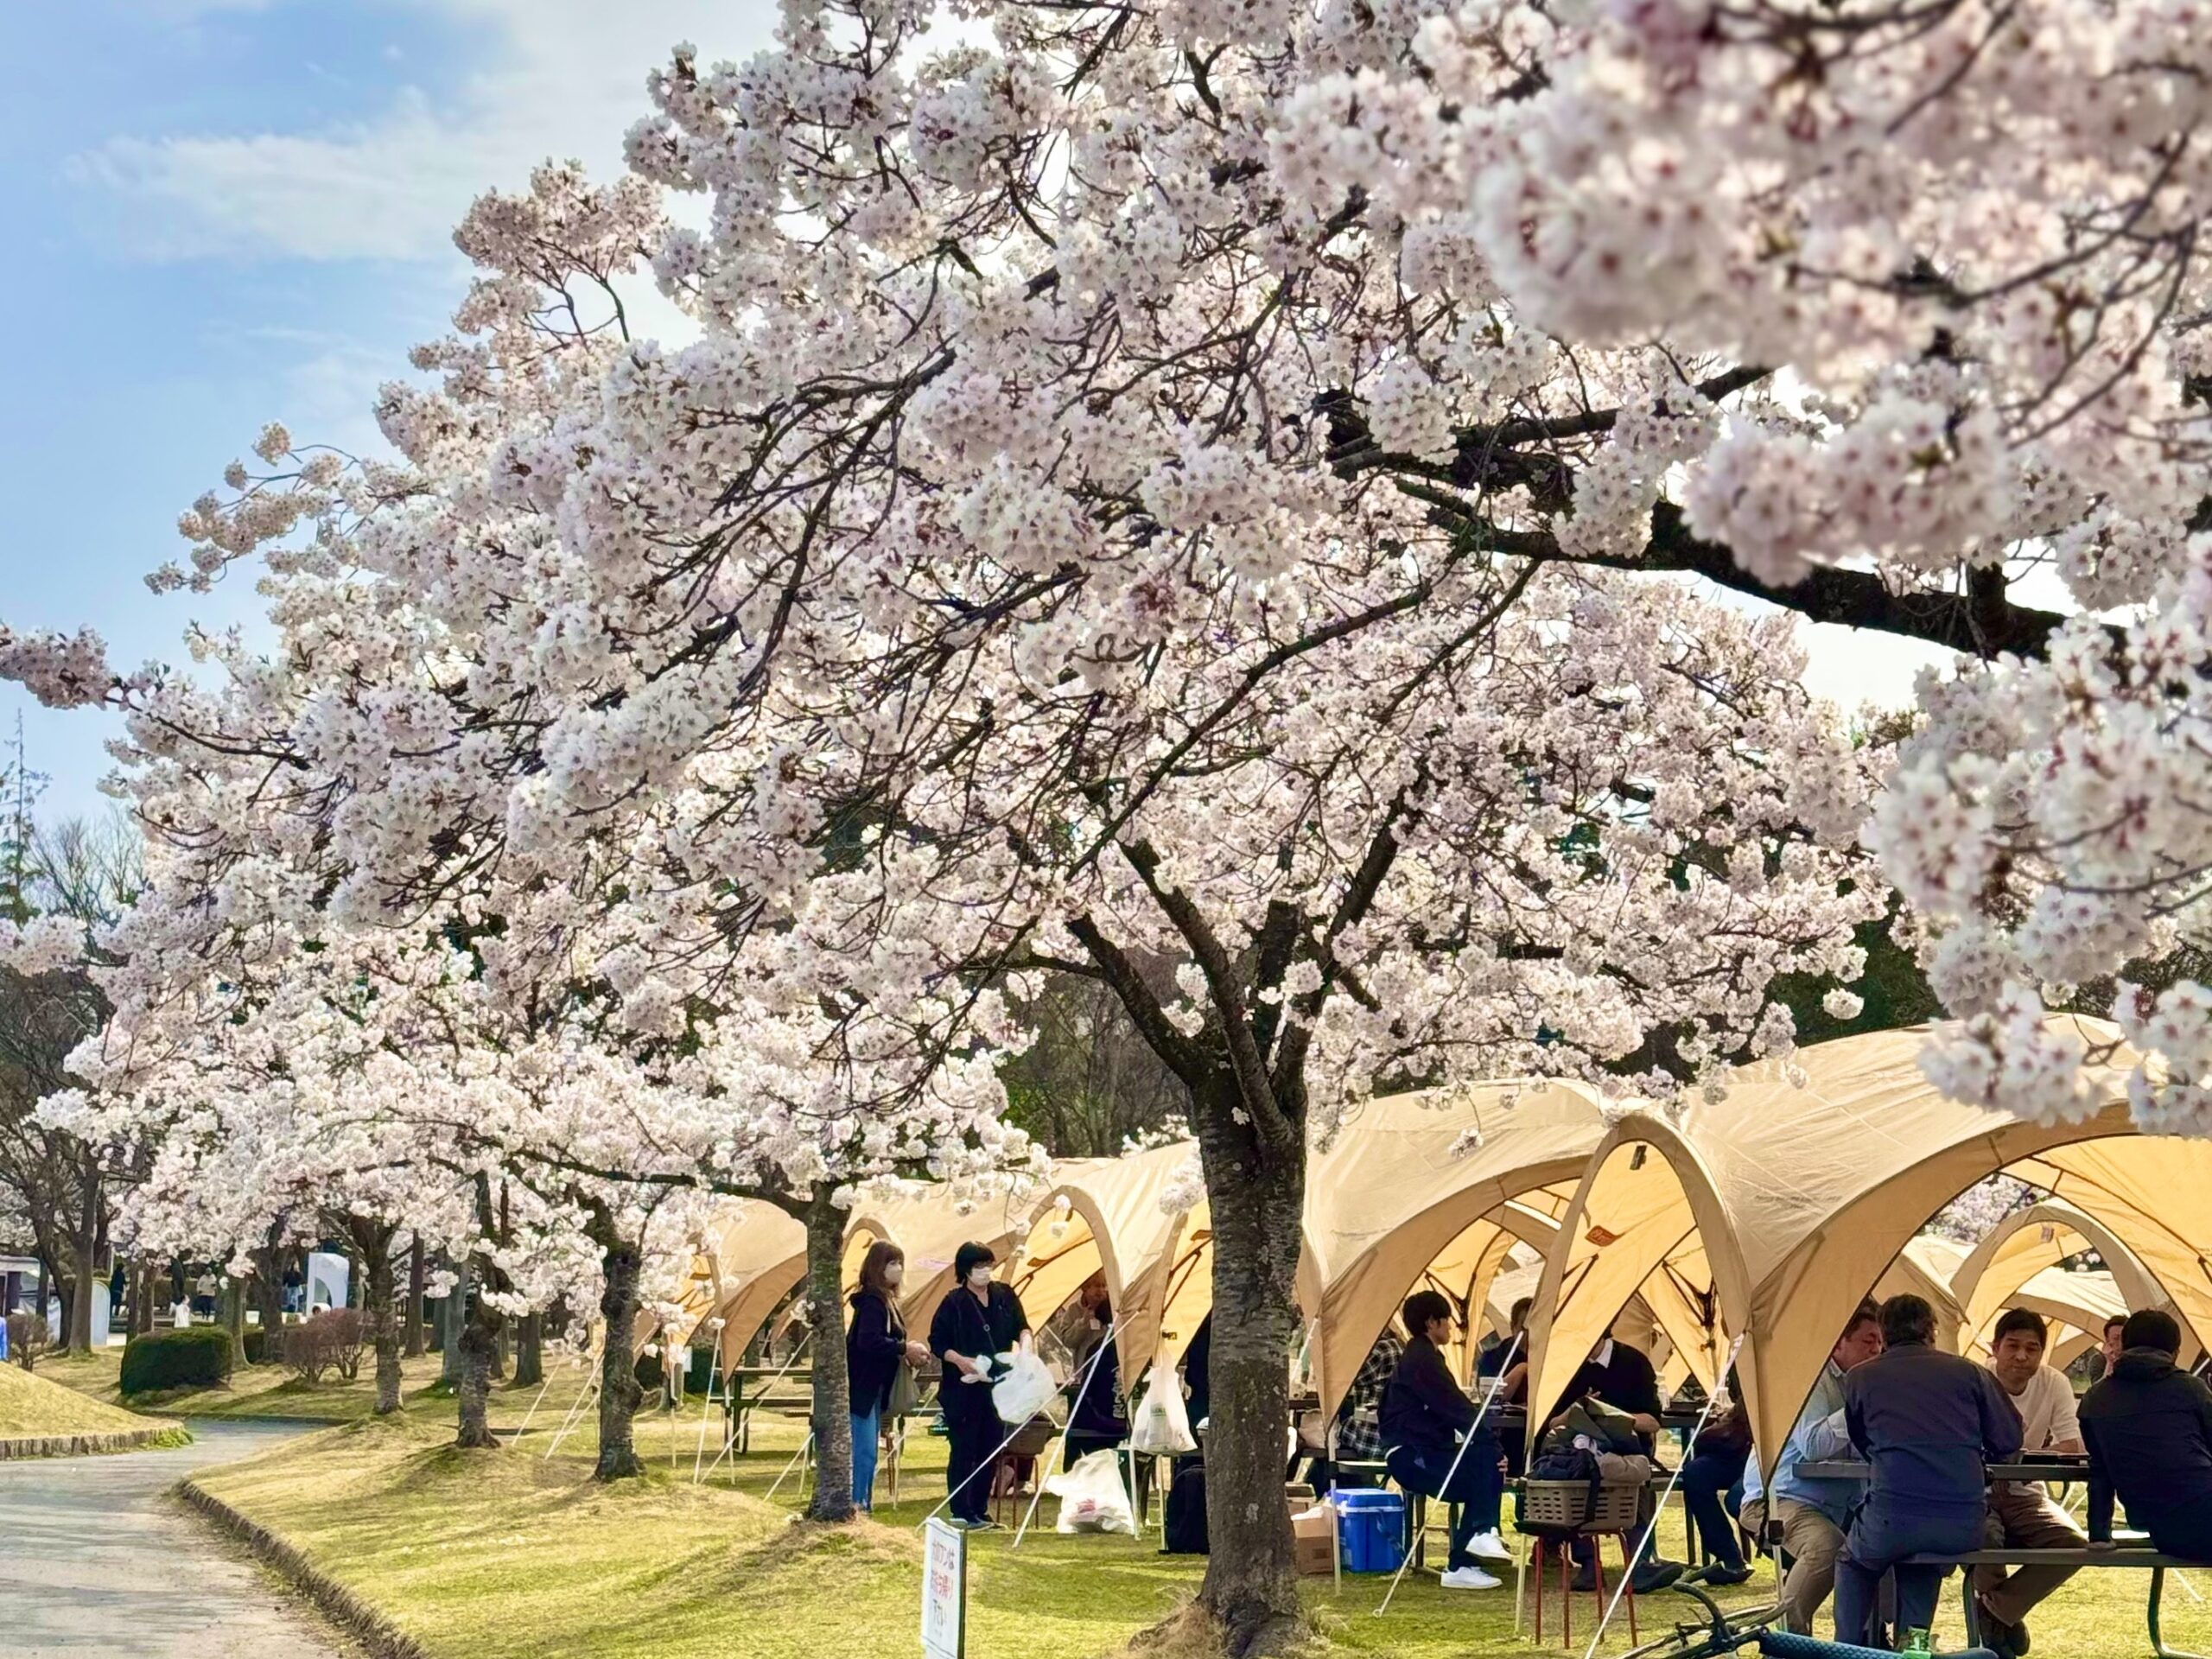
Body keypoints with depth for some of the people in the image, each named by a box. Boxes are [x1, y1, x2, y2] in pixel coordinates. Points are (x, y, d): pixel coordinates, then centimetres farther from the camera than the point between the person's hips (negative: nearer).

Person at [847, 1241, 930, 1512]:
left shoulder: (886, 1300, 14)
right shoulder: (872, 1301, -17)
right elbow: (869, 1341, -28)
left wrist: (906, 1352, -1)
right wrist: (905, 1349, -21)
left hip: (873, 1388, 10)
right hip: (862, 1387, -10)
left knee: (868, 1453, 13)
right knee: (864, 1452, -10)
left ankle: (863, 1505, 18)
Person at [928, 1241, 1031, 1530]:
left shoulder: (1005, 1296, 7)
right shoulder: (954, 1303, -7)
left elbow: (1021, 1326, 11)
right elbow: (937, 1342, -6)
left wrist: (1024, 1340, -11)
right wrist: (959, 1360, -22)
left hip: (997, 1387, 5)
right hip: (963, 1390, -5)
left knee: (991, 1452, 10)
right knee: (964, 1452, -3)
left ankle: (979, 1511, 19)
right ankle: (961, 1513, 2)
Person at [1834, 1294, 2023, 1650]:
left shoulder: (1859, 1378, 8)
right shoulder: (1968, 1372, 10)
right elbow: (2008, 1443, 14)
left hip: (1891, 1523, -2)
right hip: (1964, 1527, 2)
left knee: (1853, 1563, 31)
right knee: (1920, 1568, 35)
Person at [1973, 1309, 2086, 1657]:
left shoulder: (2055, 1384, -6)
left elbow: (2071, 1448, -14)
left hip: (2025, 1492, 3)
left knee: (2073, 1543, -24)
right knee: (1983, 1537, -35)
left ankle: (1993, 1612, -8)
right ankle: (2003, 1617, -3)